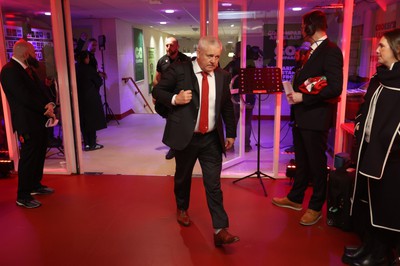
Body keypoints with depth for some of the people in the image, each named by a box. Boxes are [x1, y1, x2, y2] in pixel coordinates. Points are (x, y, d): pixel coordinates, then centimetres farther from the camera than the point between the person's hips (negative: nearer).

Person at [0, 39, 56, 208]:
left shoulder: (27, 68, 13)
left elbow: (39, 90, 11)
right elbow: (24, 97, -23)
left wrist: (49, 104, -8)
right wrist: (45, 109, -13)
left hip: (39, 120, 9)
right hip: (27, 123, -9)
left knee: (39, 155, 18)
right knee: (28, 158, -3)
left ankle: (35, 185, 34)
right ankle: (22, 197, 9)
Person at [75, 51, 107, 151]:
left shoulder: (75, 69, 3)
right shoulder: (88, 69, -13)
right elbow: (99, 81, -6)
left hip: (80, 98, 6)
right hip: (91, 98, -6)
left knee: (84, 121, 11)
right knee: (92, 120, 2)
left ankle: (86, 144, 15)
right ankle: (92, 144, 5)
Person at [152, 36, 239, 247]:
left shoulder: (222, 76, 4)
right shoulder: (179, 70, -7)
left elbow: (227, 107, 12)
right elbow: (157, 91, -2)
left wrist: (231, 133, 10)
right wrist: (175, 99, -20)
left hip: (212, 139, 2)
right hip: (185, 136, -1)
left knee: (214, 184, 0)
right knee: (182, 177, 18)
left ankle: (220, 230, 4)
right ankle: (182, 209, 45)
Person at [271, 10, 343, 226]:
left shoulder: (331, 51, -15)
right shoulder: (313, 51, 14)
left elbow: (335, 88, -23)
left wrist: (303, 97, -20)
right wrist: (295, 93, 4)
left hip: (316, 118, -9)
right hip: (301, 116, 9)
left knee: (317, 163, 5)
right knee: (301, 161, 19)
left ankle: (316, 208, 21)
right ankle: (295, 199, 34)